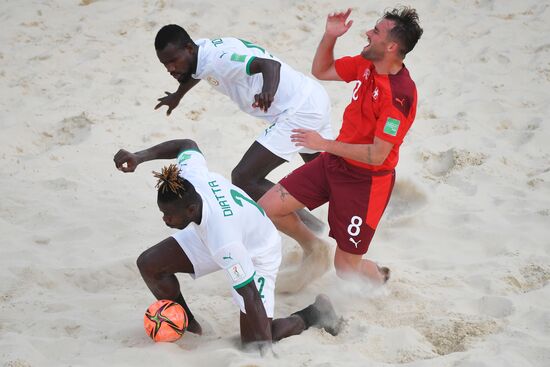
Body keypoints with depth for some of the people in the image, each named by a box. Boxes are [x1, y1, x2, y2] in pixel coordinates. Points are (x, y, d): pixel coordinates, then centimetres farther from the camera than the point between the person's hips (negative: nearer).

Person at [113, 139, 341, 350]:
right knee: (149, 264, -7)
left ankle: (310, 316, 16)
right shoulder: (189, 177, -30)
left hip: (258, 256, -7)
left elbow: (249, 294, -40)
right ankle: (188, 326, 17)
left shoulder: (223, 242, -46)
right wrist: (139, 157, -13)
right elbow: (188, 145, -7)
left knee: (257, 344, -14)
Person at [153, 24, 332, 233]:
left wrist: (268, 92, -60)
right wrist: (177, 96, 50)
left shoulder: (218, 58, -25)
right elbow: (194, 72, 32)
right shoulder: (202, 53, 5)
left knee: (244, 178, -14)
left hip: (299, 111, -10)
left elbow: (271, 65, -39)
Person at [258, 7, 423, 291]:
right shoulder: (366, 64, -4)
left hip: (366, 180, -7)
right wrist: (330, 37, -5)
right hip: (336, 162, 8)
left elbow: (377, 155, -27)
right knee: (267, 209, 1)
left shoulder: (400, 95, -28)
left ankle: (380, 276, 38)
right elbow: (321, 71, 12)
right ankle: (312, 247, 28)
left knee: (346, 269, 2)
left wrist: (324, 144, -21)